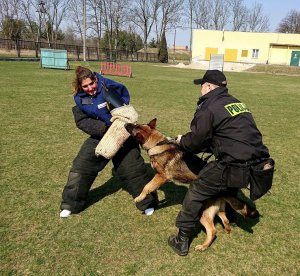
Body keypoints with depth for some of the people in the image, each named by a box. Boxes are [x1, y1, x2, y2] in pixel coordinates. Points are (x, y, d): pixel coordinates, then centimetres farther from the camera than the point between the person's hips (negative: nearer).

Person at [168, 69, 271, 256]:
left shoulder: (208, 108, -7)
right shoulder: (237, 103, 18)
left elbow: (196, 141, -3)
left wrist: (182, 141, 19)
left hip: (235, 168, -8)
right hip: (258, 164, 8)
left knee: (196, 193, 7)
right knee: (228, 188, 34)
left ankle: (182, 240, 15)